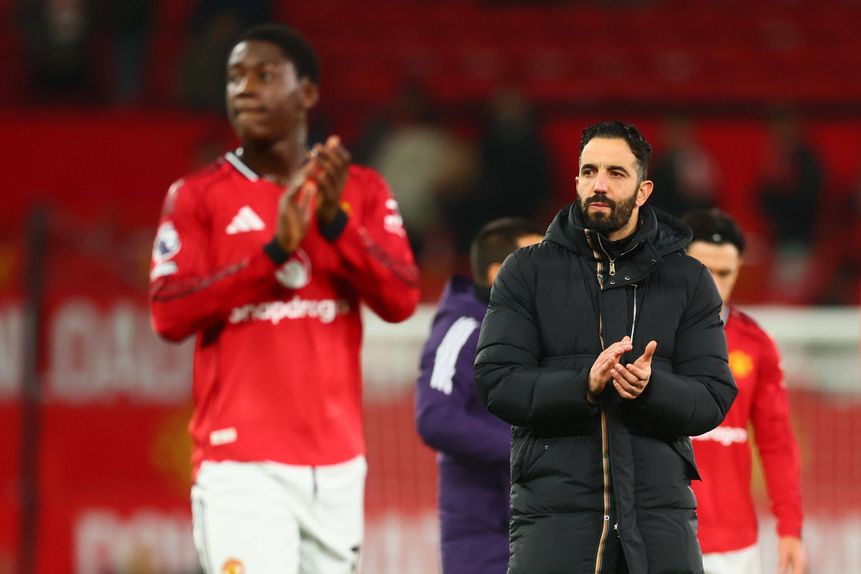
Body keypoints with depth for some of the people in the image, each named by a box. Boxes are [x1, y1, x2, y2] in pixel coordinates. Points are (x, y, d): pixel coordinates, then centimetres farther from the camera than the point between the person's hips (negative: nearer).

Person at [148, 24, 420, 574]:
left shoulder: (362, 191, 11)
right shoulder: (199, 196, 3)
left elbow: (402, 300, 0)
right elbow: (169, 314, -8)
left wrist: (334, 219, -14)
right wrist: (274, 250, -17)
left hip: (337, 461, 4)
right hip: (243, 464, -4)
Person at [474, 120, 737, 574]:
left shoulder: (688, 280, 10)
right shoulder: (527, 272, 8)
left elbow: (714, 399, 3)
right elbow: (496, 383, -2)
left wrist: (650, 387, -18)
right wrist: (585, 384, -19)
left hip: (659, 517, 1)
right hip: (553, 509, -1)